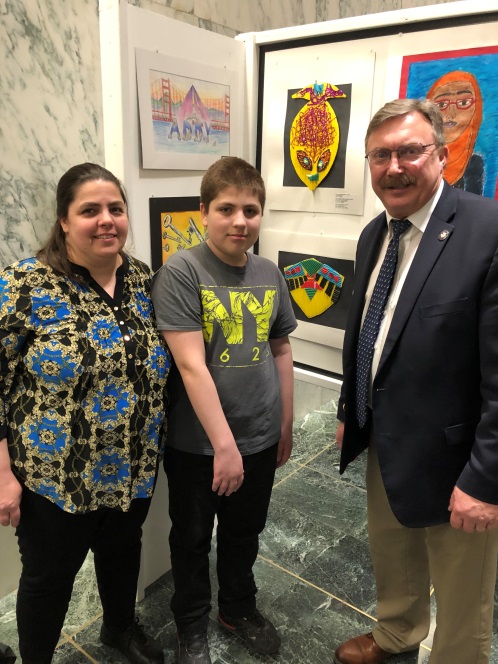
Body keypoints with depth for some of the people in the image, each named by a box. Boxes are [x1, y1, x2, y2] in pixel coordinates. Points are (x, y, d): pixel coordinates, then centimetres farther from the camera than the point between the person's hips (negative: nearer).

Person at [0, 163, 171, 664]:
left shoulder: (144, 279, -2)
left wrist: (151, 446, 9)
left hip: (133, 469, 5)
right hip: (55, 476, -4)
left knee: (123, 550, 26)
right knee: (49, 576, 17)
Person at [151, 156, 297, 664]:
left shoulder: (269, 274, 0)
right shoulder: (181, 272, -17)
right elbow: (190, 364, -22)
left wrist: (286, 423, 11)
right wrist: (224, 444, -22)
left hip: (260, 438, 5)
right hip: (197, 445, -4)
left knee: (245, 532, 24)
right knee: (192, 538, 18)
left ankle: (238, 607, 50)